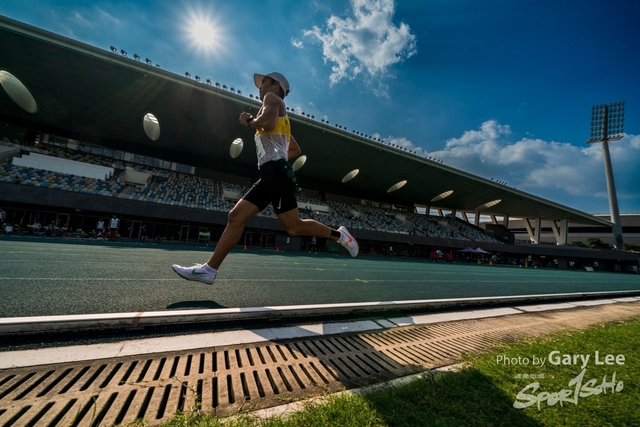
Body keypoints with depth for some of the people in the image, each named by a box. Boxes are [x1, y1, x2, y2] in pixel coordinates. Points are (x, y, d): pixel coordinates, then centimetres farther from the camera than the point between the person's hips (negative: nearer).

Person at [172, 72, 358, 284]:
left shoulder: (272, 98, 7)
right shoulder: (279, 114, 32)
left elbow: (268, 122, -19)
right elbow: (296, 150, 36)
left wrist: (249, 121, 0)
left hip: (276, 172, -10)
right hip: (270, 175, 10)